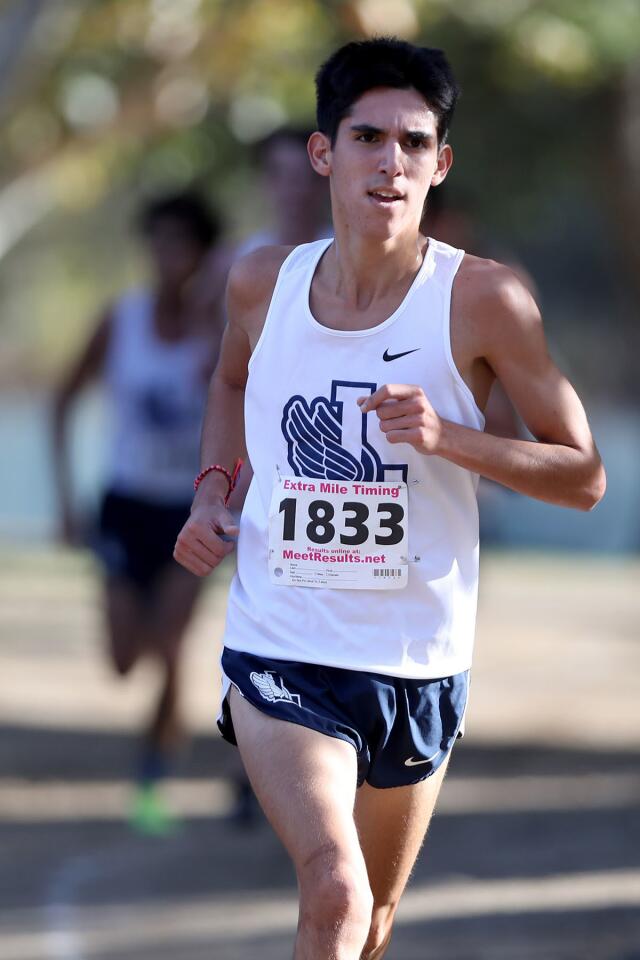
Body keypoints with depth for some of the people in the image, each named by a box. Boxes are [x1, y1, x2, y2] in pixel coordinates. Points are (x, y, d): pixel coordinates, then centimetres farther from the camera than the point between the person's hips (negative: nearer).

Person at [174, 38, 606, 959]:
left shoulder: (481, 300, -11)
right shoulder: (264, 283, -1)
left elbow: (583, 476, -7)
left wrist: (448, 438, -22)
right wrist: (213, 488, 6)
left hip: (419, 665, 0)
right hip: (280, 652, 0)